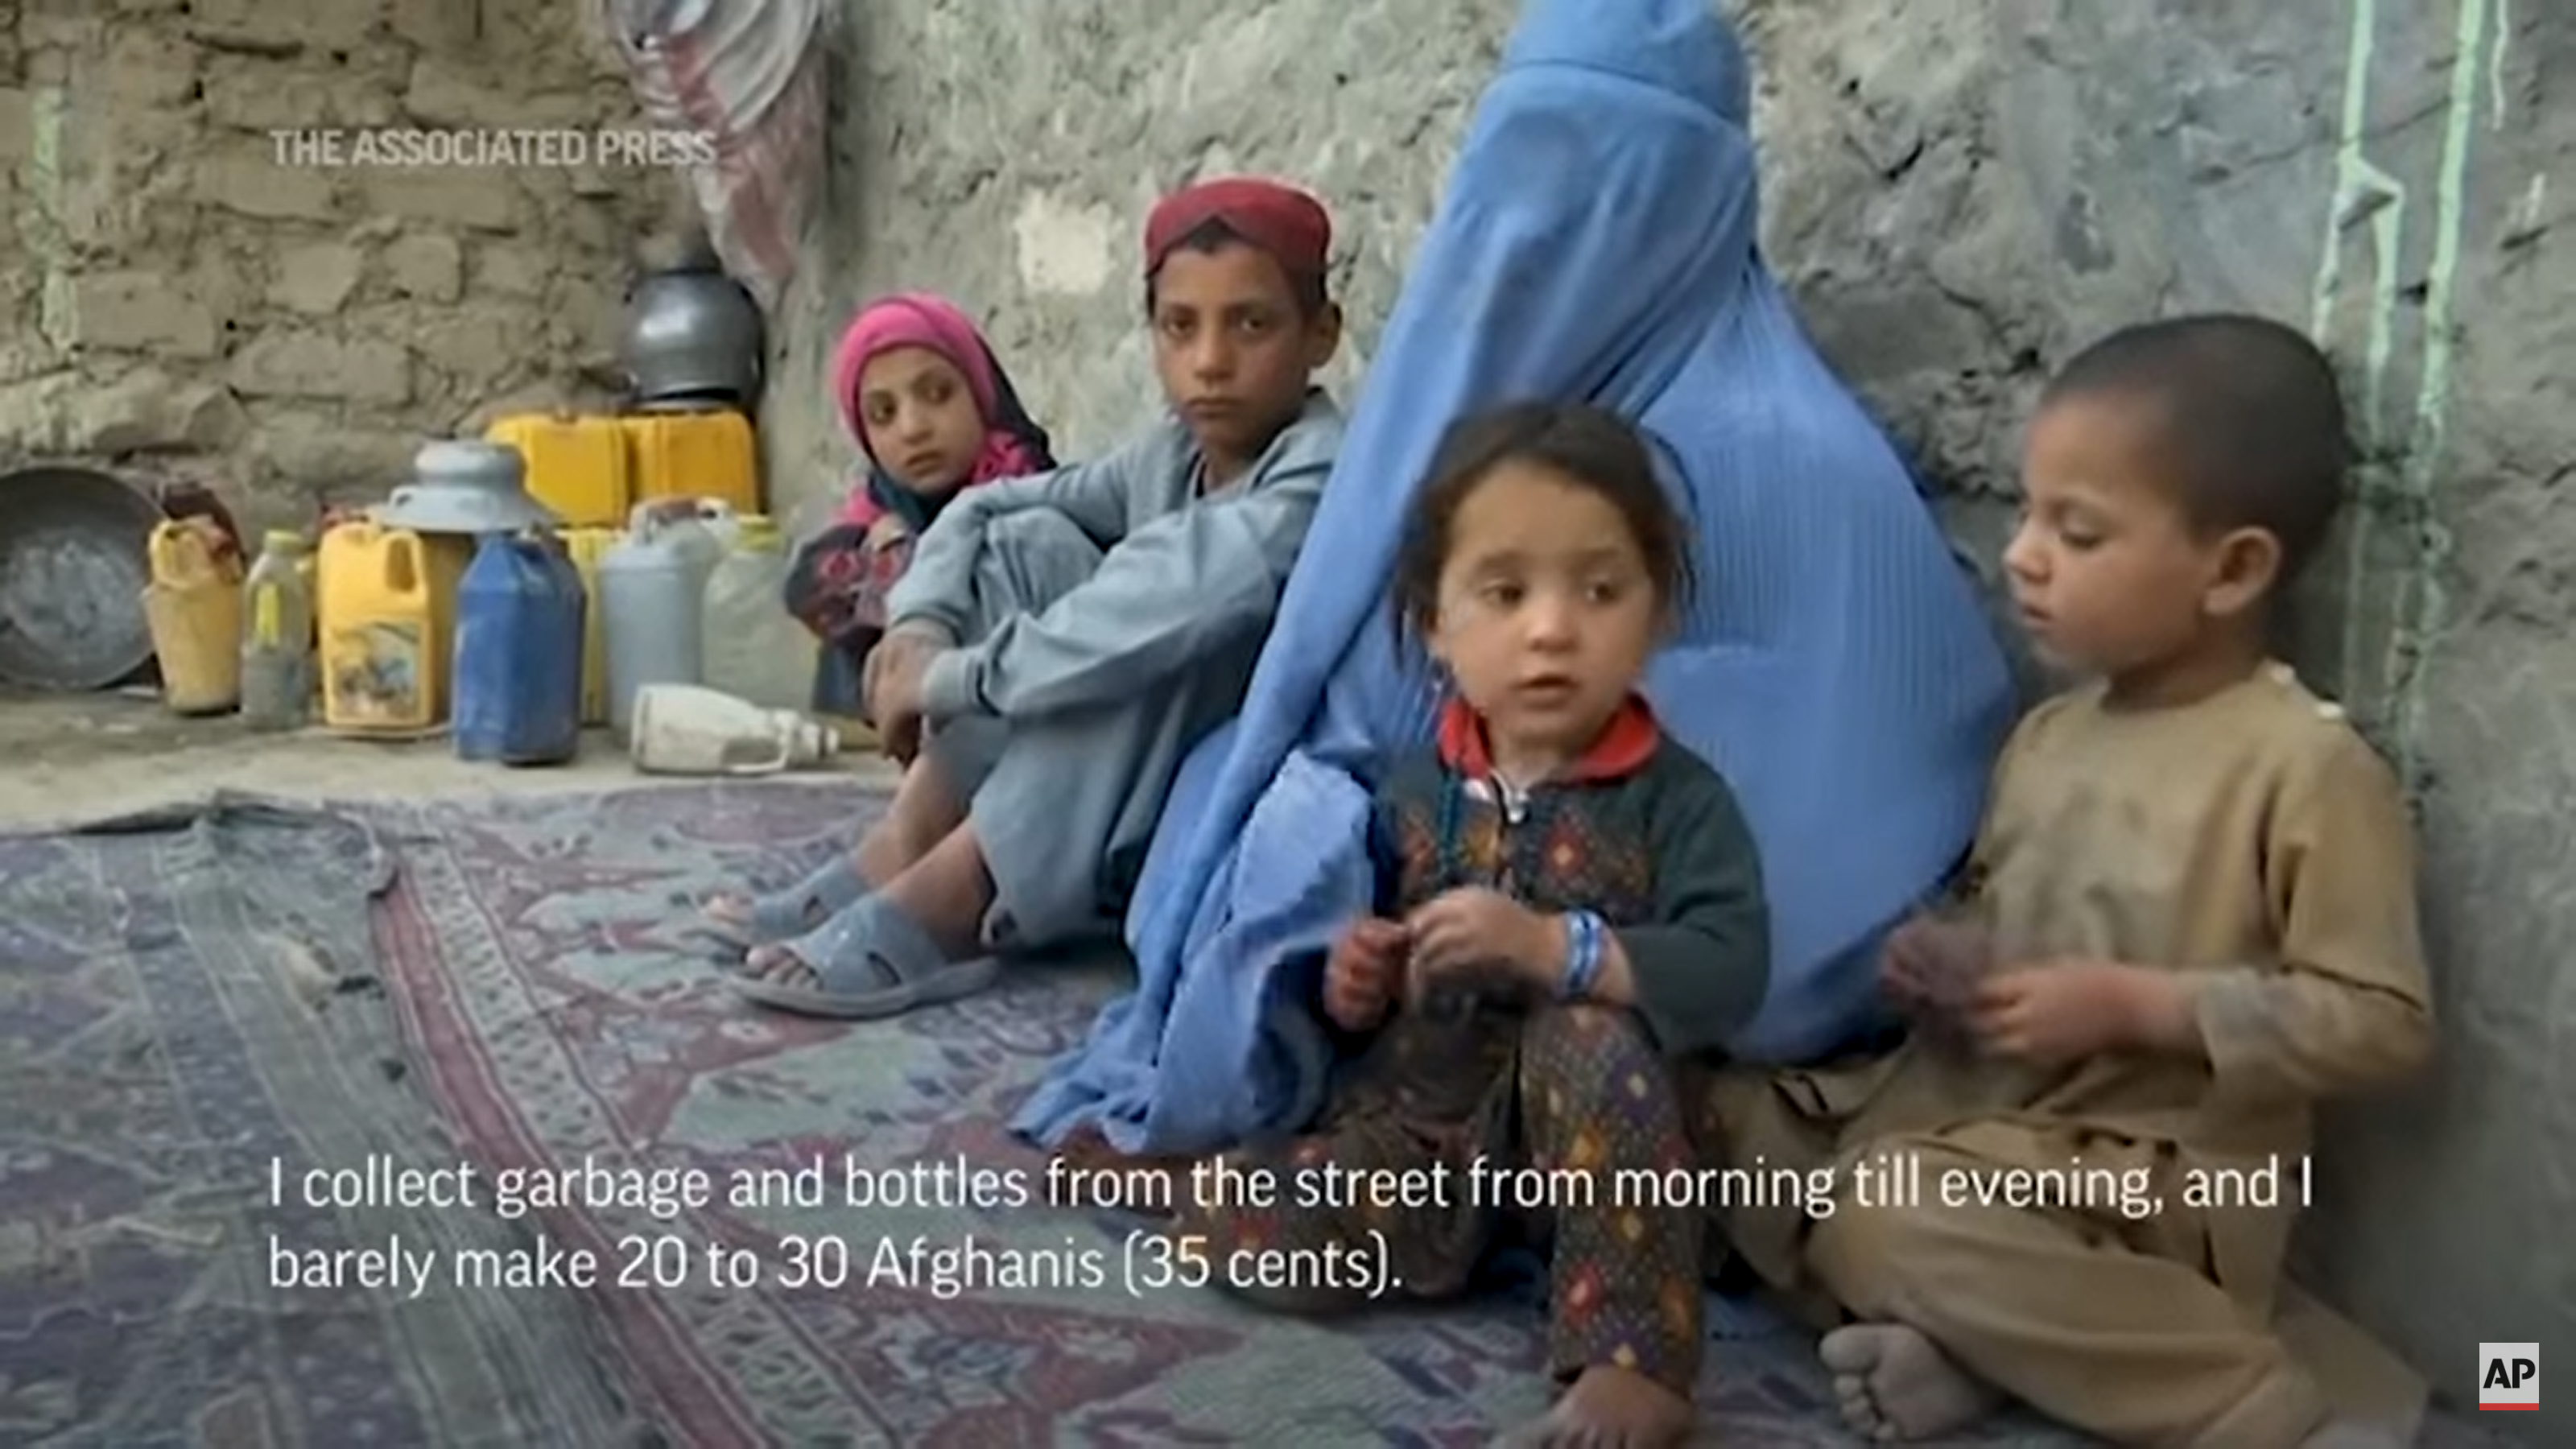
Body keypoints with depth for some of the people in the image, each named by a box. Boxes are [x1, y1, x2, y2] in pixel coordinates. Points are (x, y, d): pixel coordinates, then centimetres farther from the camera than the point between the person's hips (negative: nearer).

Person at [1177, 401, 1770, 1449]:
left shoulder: (1674, 798, -7)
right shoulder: (1414, 794, 5)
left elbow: (1728, 973, -21)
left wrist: (1550, 949, -31)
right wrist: (1350, 991, -7)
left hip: (1581, 1133, -2)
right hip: (1411, 1124, 2)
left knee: (1587, 1038, -37)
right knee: (1222, 1226, -21)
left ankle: (1633, 1358, -29)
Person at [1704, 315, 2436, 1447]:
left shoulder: (2309, 768, -14)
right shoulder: (2048, 733, 8)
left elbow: (2380, 1020, -15)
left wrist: (2133, 1006, -20)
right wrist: (1942, 952, -3)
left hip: (2152, 1169, -7)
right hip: (1970, 1099, 8)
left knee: (1888, 1212, -31)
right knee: (1735, 1112, -2)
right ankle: (1949, 1333, -17)